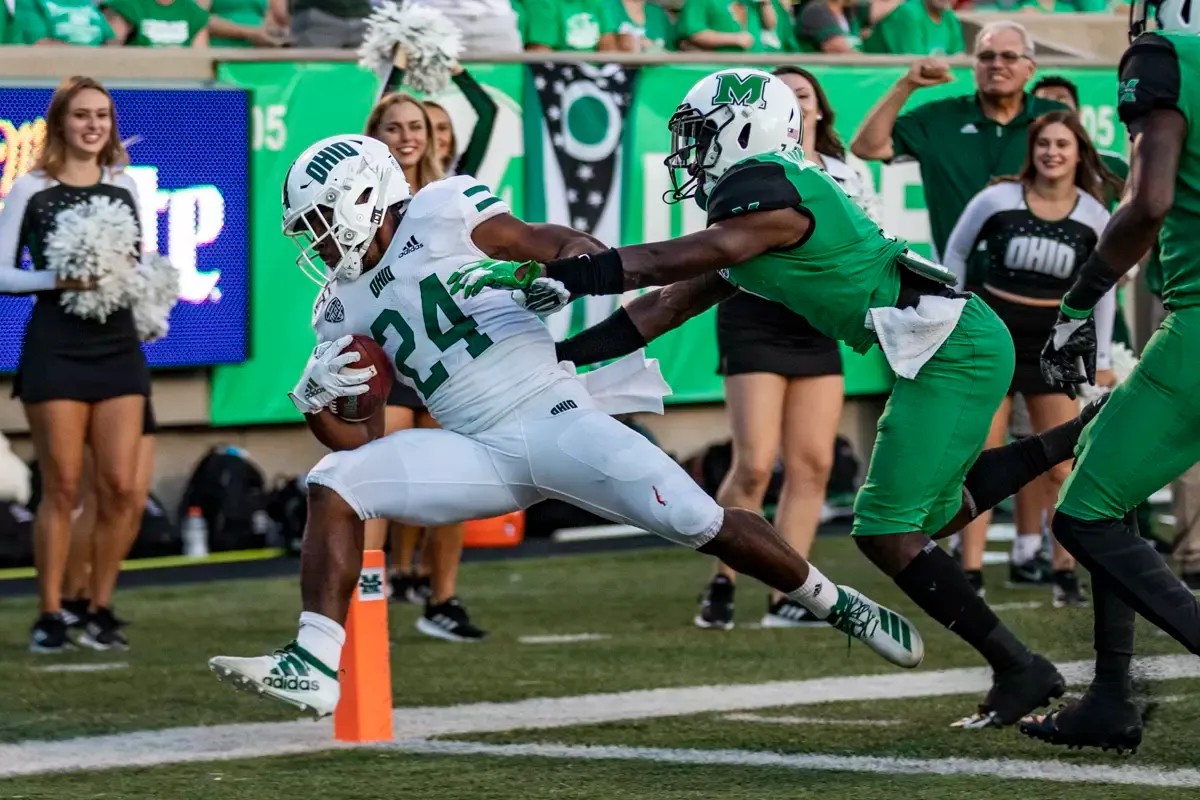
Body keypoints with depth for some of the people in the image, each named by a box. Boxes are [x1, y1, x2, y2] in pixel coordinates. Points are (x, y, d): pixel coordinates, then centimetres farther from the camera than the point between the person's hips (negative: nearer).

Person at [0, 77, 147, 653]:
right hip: (55, 346, -4)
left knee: (121, 488, -1)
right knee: (62, 487, -3)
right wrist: (58, 280, -17)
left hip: (118, 345, 4)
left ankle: (99, 606, 12)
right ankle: (50, 615, 5)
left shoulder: (125, 186, 11)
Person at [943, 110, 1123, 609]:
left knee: (1063, 467, 1)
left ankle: (1066, 573, 10)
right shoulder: (997, 199, -7)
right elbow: (956, 252, 7)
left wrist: (1102, 359, 10)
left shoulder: (1093, 216, -2)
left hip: (1054, 344, 1)